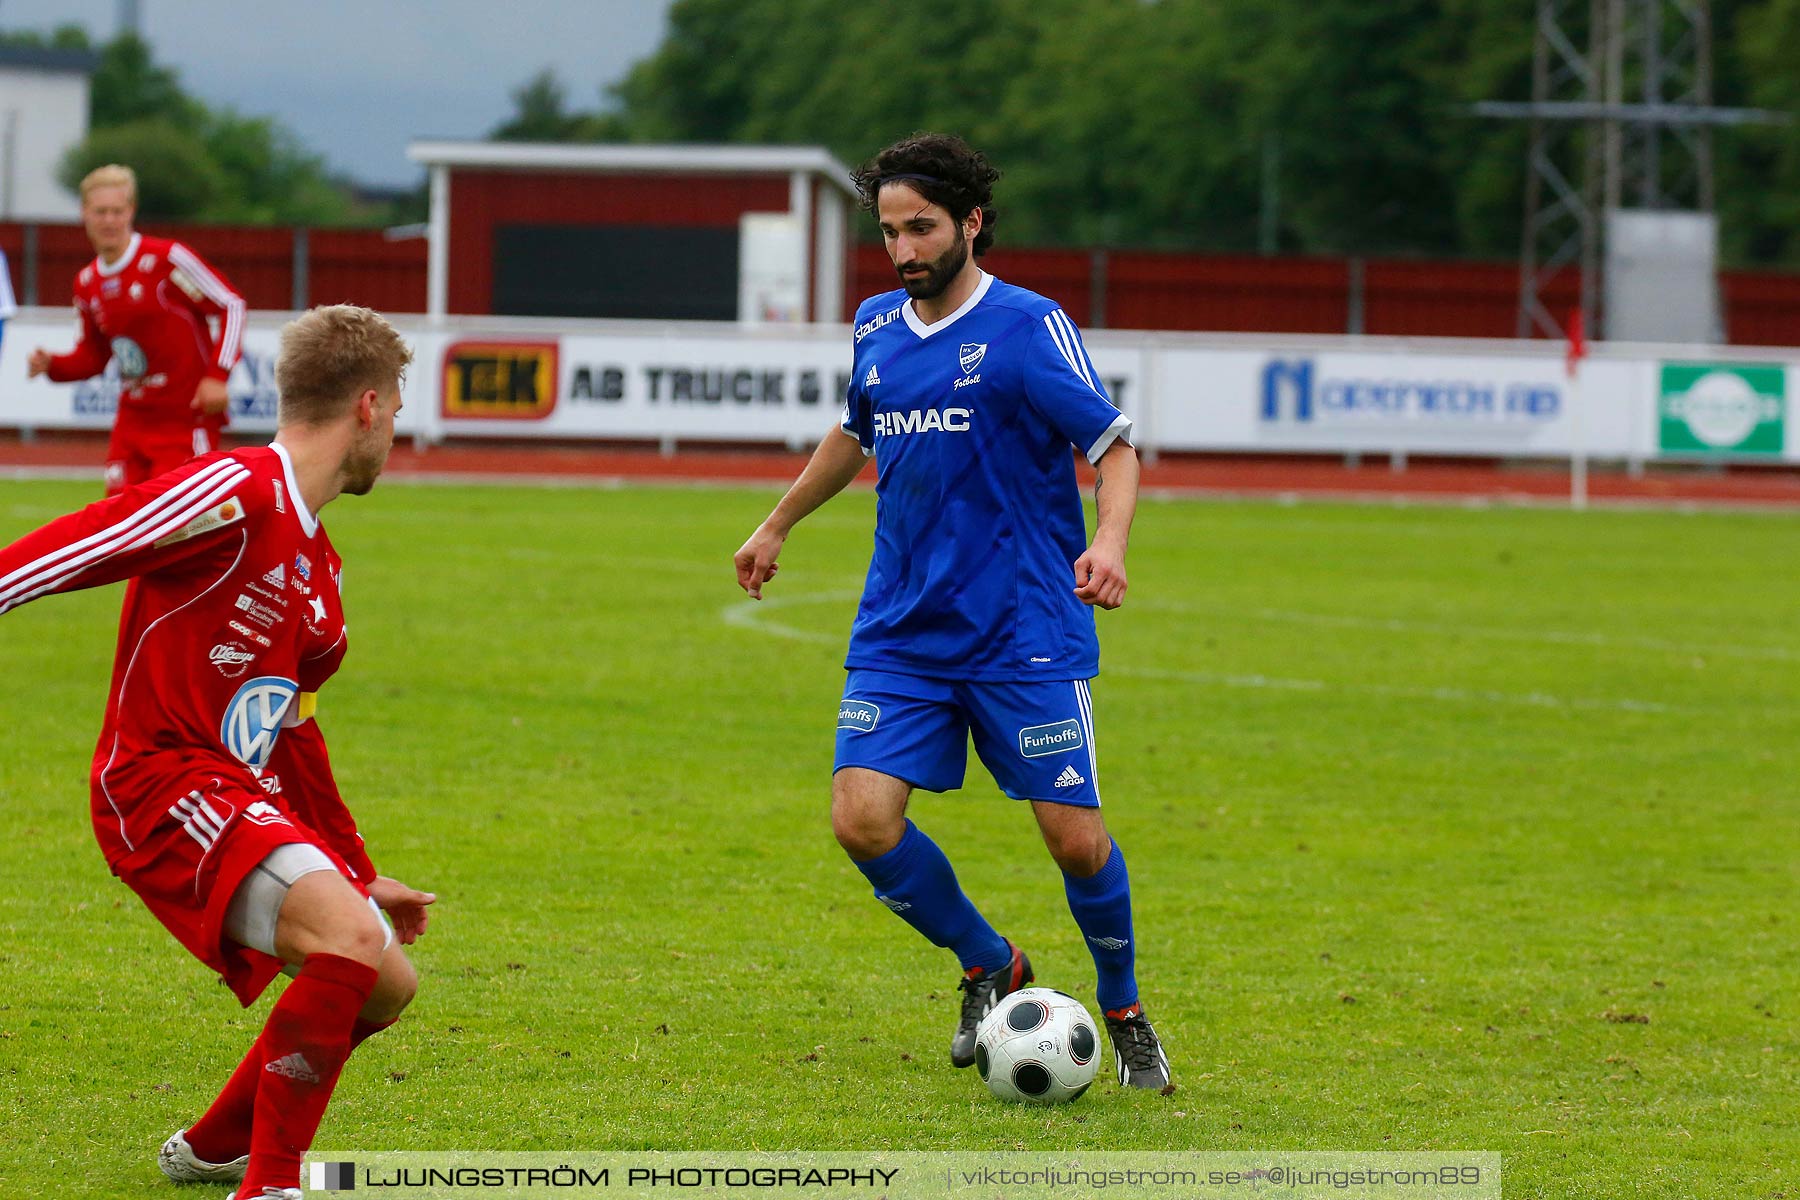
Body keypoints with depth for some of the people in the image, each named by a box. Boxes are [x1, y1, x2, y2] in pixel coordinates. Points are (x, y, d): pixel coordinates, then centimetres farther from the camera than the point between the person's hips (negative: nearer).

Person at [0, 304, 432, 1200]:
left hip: (245, 793, 10)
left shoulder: (319, 571, 18)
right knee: (350, 940, -27)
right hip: (161, 784, -10)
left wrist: (360, 875, 31)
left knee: (383, 986, 13)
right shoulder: (233, 494, -13)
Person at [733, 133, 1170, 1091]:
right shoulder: (876, 328, 8)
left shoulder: (1028, 328, -9)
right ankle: (990, 968, 14)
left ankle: (1124, 1013, 21)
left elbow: (1114, 448, -7)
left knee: (1075, 839, -6)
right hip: (901, 634, 5)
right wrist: (777, 525, 37)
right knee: (862, 820, -11)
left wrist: (1108, 542, -26)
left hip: (1025, 635, -5)